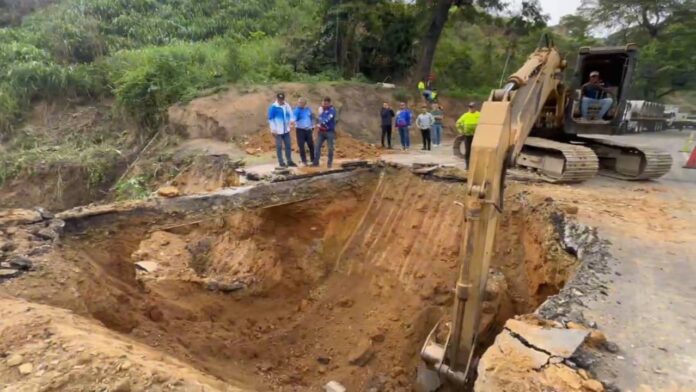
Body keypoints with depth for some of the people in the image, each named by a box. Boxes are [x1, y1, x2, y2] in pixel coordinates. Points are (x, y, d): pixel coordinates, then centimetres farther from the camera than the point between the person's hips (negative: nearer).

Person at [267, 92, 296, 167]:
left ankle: (289, 161, 21)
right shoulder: (273, 107, -10)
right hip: (278, 130, -5)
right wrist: (273, 129, -13)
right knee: (279, 146, 1)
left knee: (288, 146, 11)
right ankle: (281, 162, 9)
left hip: (286, 130, 5)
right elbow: (270, 119, -9)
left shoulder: (287, 105, 5)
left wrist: (292, 120, -17)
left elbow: (291, 114, 7)